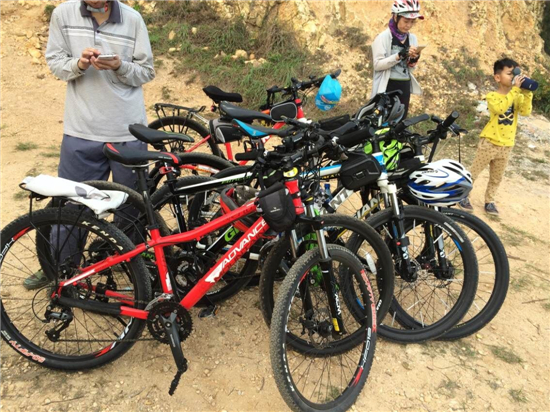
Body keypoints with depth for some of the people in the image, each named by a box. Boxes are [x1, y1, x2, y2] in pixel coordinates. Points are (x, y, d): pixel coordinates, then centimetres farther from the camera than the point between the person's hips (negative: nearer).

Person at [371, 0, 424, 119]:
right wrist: (399, 55, -23)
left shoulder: (412, 38, 8)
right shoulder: (383, 37, -7)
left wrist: (413, 60, -10)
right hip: (387, 88, -5)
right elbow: (377, 64, -14)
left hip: (404, 88, 5)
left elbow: (410, 69, 11)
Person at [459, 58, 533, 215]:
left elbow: (526, 112, -12)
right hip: (489, 143, -5)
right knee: (473, 173, 4)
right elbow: (500, 108, -30)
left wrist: (527, 93, -21)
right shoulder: (492, 96, -10)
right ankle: (463, 196, 20)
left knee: (496, 178, 15)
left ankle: (489, 201, 29)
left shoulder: (517, 97, 4)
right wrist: (515, 89, -29)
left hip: (506, 146, 5)